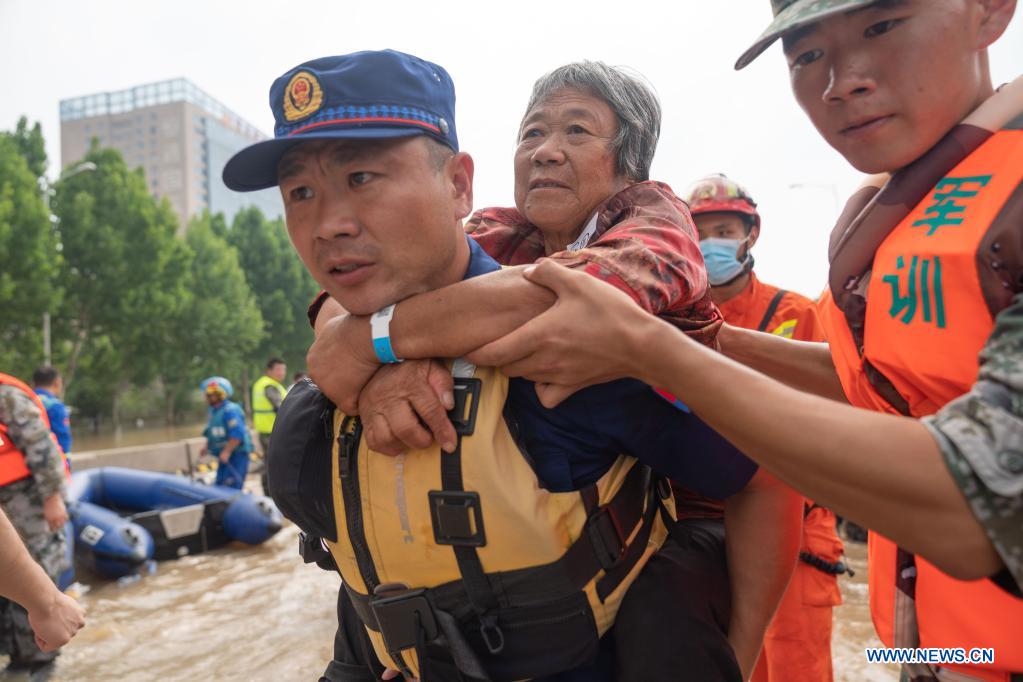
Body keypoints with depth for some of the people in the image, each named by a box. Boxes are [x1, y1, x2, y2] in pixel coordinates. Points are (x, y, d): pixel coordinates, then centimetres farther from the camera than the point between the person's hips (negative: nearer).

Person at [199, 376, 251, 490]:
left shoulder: (230, 411, -18)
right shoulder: (214, 411, 14)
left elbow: (237, 435, -26)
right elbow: (213, 435, 25)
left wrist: (226, 452, -27)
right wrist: (207, 447, 12)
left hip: (237, 456, -10)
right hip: (224, 458, 10)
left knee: (231, 489, -14)